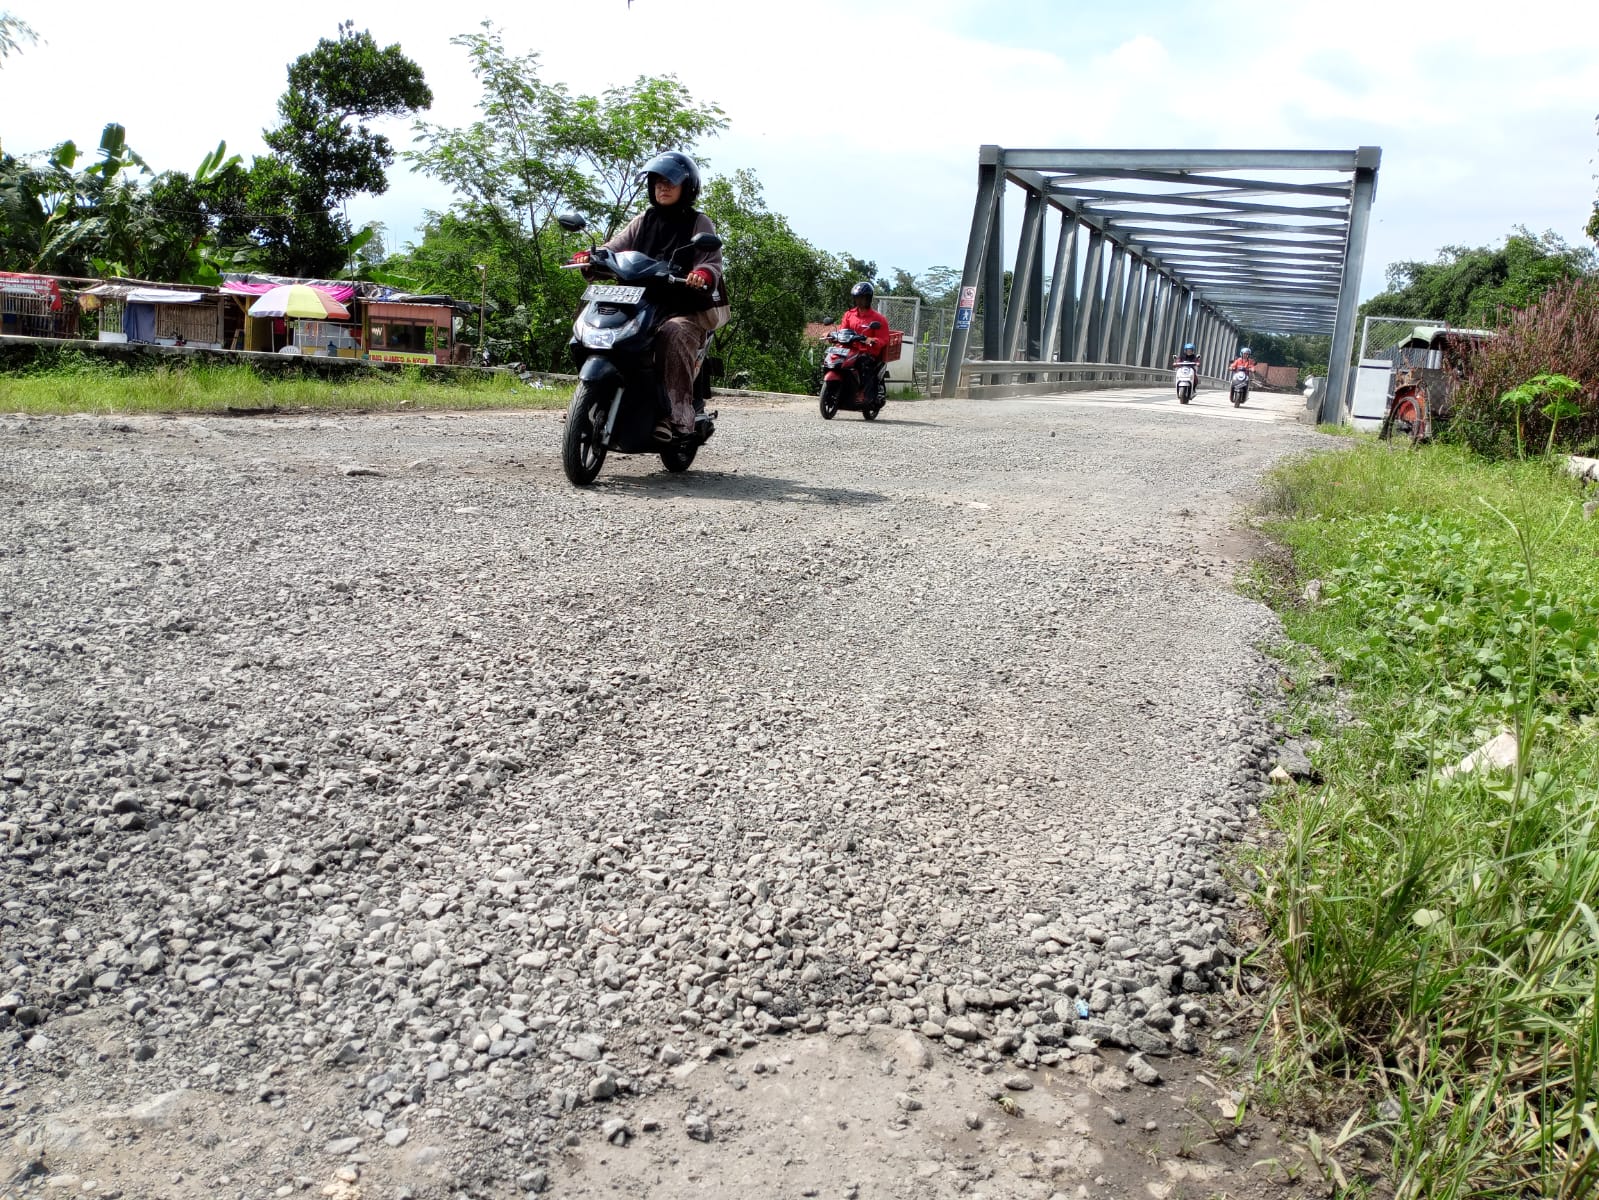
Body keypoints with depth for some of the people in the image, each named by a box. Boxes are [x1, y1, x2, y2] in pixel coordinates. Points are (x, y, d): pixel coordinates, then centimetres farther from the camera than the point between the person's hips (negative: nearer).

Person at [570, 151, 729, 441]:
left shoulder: (699, 223, 8)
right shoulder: (643, 221, 20)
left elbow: (712, 260, -4)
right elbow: (616, 247, 8)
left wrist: (703, 275, -30)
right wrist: (592, 257, -15)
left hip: (686, 310, -5)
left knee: (674, 336, -36)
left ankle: (677, 414, -41)